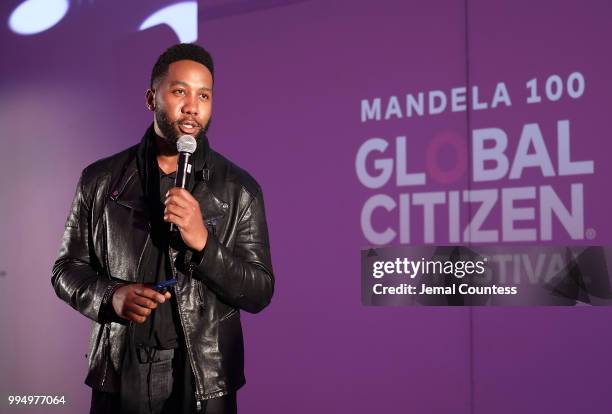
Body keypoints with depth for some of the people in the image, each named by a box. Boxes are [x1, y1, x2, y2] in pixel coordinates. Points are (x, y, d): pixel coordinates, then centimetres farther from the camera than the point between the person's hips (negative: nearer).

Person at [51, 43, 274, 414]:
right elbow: (67, 269, 6)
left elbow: (259, 293, -6)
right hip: (120, 372, 1)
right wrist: (111, 296, -14)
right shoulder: (101, 180, 0)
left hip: (203, 378, -1)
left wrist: (203, 242, -20)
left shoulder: (239, 188, -4)